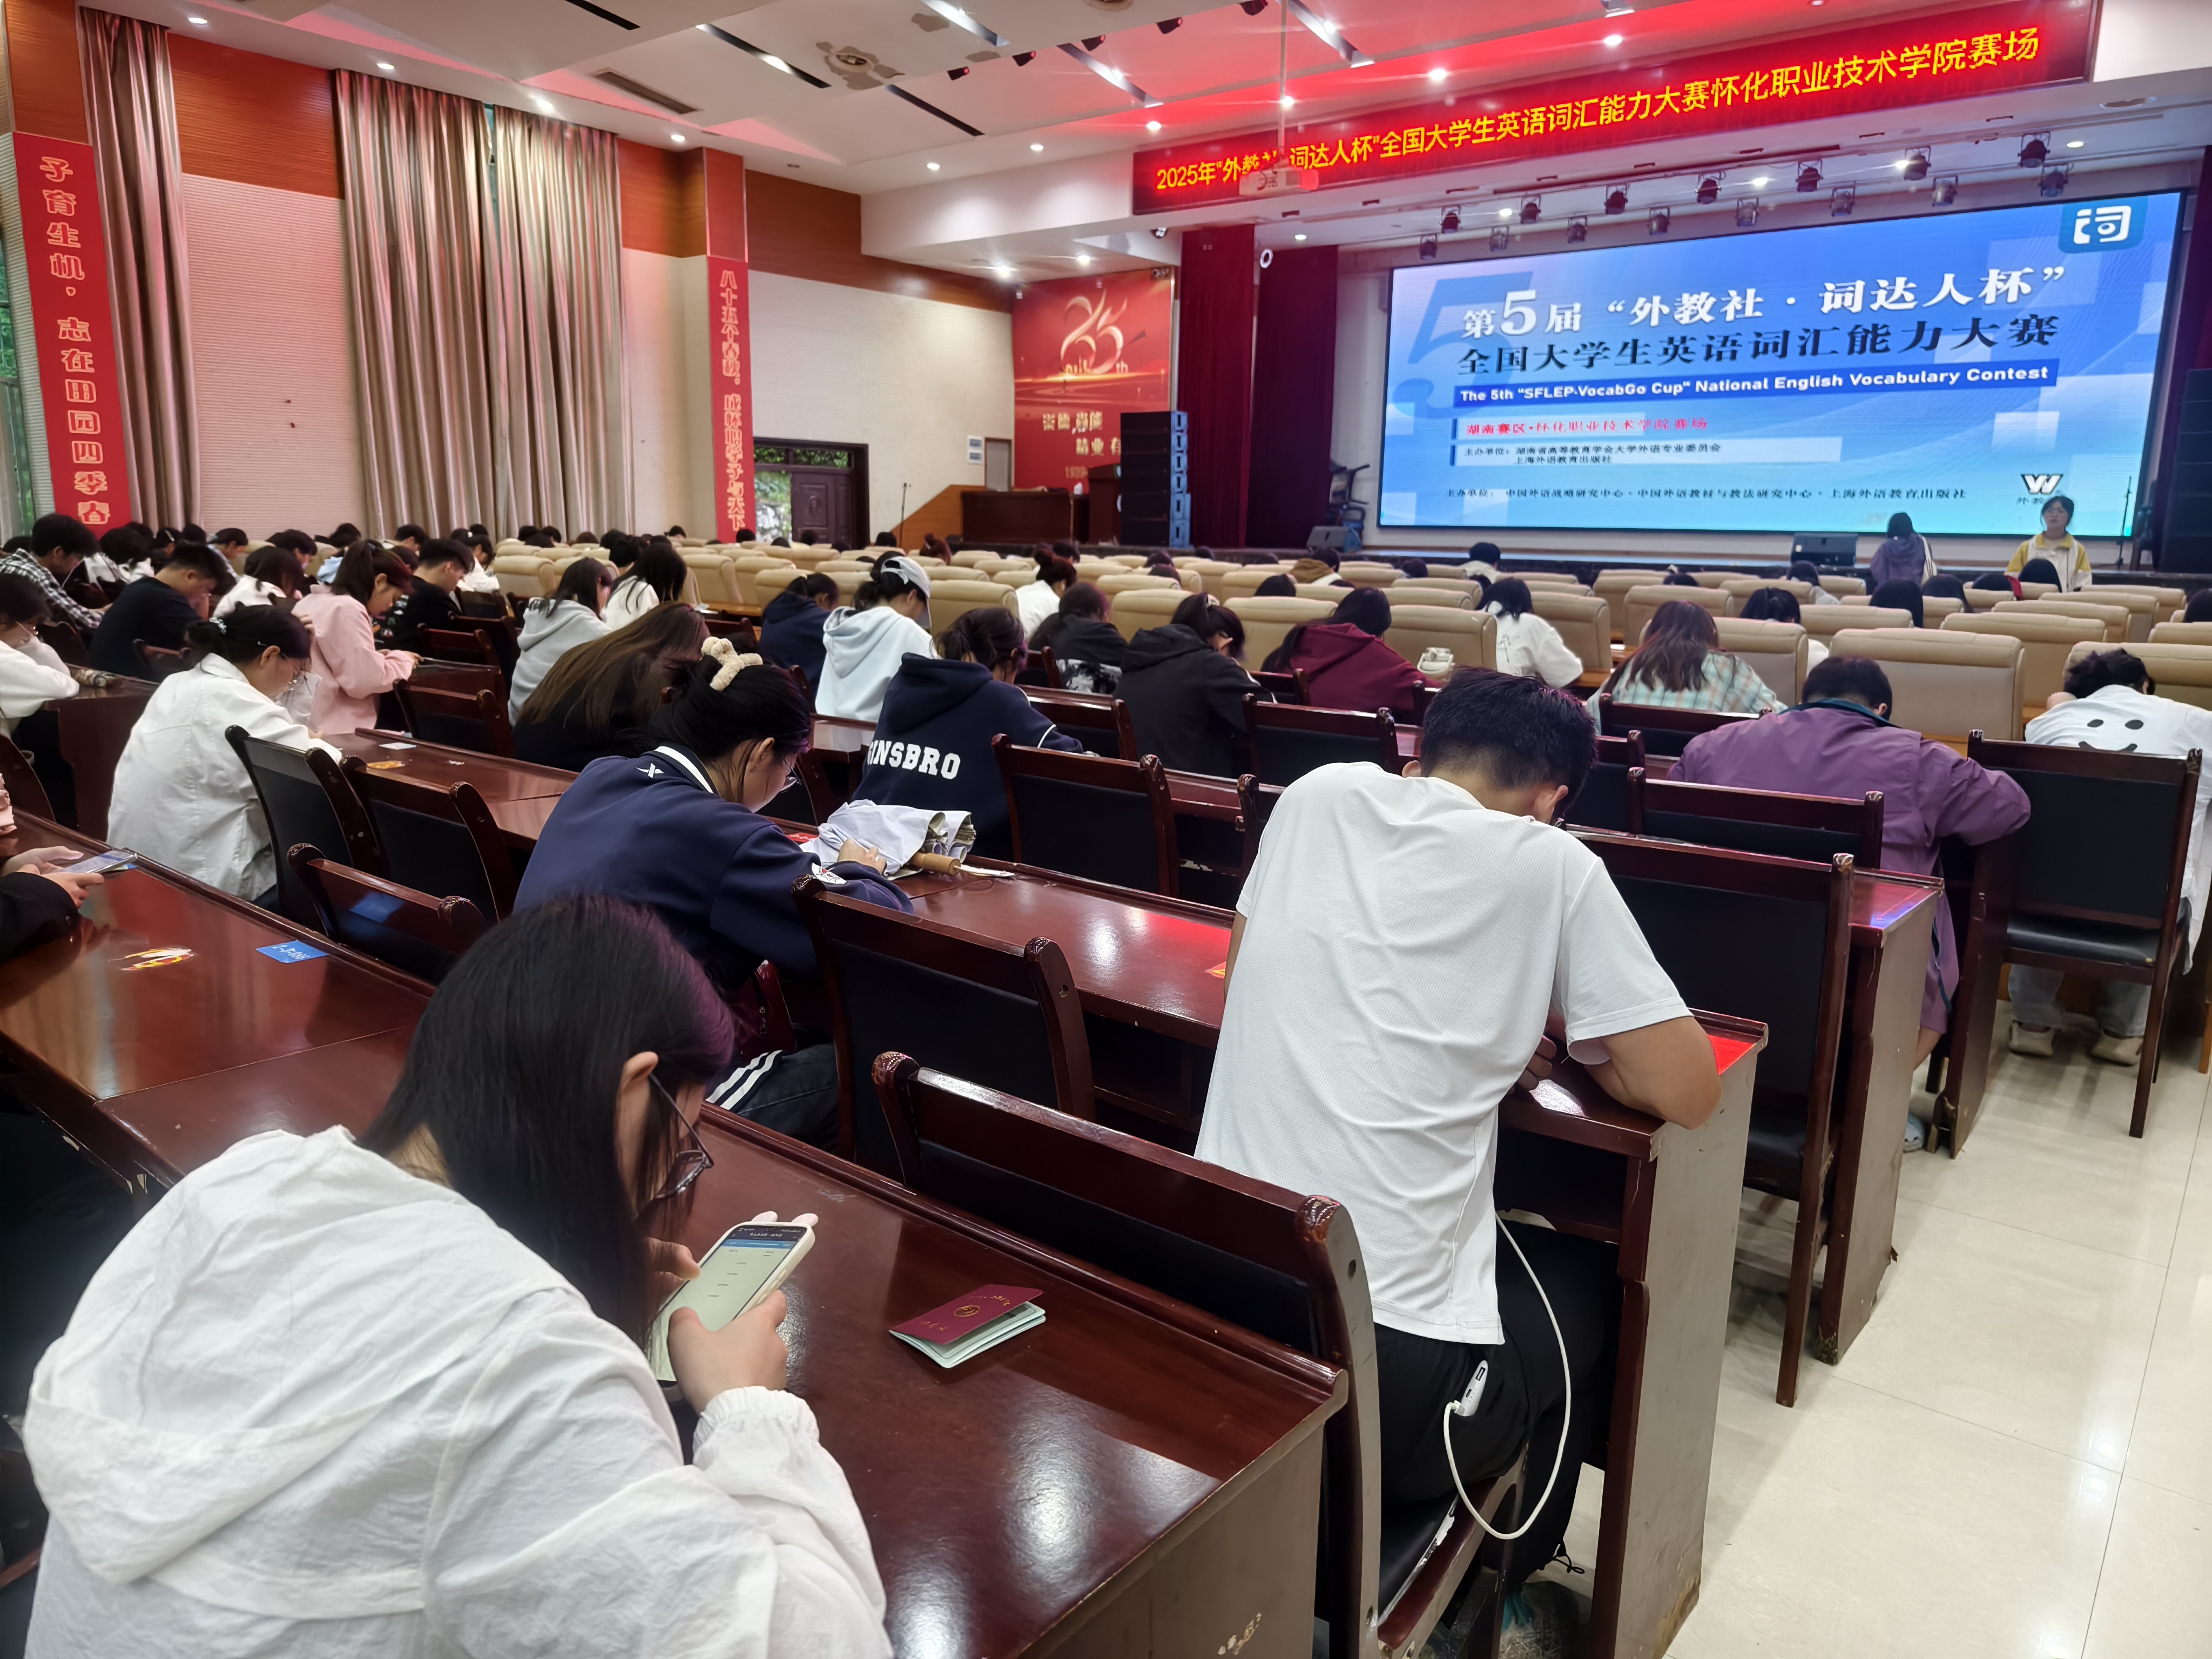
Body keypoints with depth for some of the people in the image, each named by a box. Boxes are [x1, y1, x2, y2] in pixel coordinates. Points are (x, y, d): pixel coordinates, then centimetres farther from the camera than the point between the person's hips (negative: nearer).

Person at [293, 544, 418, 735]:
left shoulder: (311, 601, 16)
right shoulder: (347, 609, -14)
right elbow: (366, 680, -21)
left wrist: (375, 658, 16)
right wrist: (402, 659, -4)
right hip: (333, 731, -11)